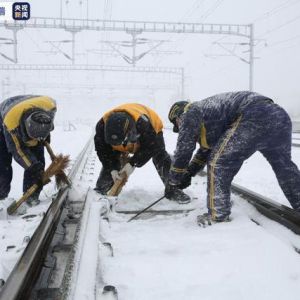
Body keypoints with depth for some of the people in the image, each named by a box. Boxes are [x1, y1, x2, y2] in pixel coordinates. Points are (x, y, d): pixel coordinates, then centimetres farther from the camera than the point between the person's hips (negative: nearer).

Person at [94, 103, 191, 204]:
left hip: (152, 133, -3)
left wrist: (133, 163, -35)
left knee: (161, 156, -19)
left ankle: (173, 190, -9)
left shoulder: (143, 123, -48)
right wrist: (112, 169, -29)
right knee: (109, 164, -8)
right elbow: (102, 150, -22)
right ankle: (100, 190, 9)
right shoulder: (102, 125, -37)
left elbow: (150, 147, -33)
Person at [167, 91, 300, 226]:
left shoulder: (190, 113, 9)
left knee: (218, 164, 0)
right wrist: (188, 173, 41)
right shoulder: (205, 113, 36)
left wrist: (174, 178, 18)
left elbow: (183, 149, 6)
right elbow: (205, 149, 42)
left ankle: (218, 216, 6)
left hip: (255, 118, -10)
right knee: (283, 164, 27)